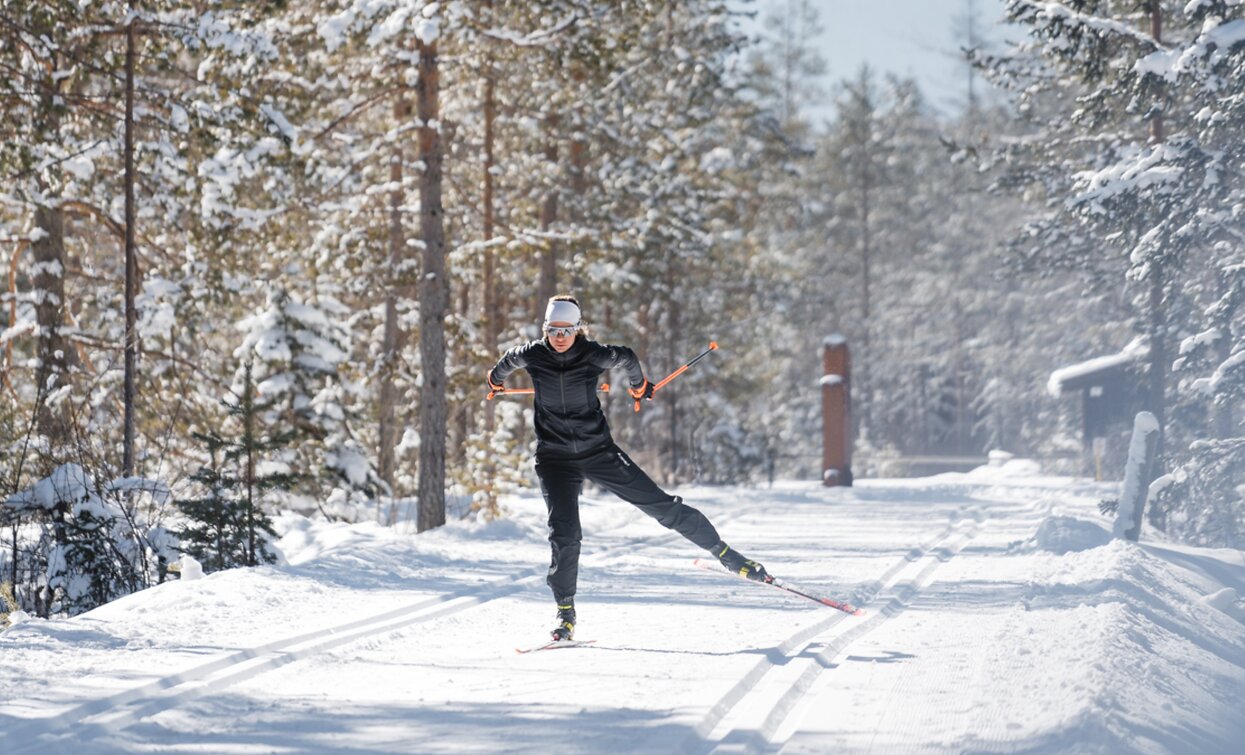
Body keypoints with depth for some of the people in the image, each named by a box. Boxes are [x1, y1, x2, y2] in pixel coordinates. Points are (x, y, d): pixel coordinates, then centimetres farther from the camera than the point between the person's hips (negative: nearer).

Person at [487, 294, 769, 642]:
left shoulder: (594, 355, -12)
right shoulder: (532, 355, -8)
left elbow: (627, 357, 10)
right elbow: (509, 360, 16)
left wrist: (639, 385, 28)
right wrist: (496, 380, 37)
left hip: (599, 451, 0)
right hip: (555, 459, 0)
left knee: (661, 505, -1)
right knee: (564, 536, -14)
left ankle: (725, 553, 11)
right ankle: (565, 613, 1)